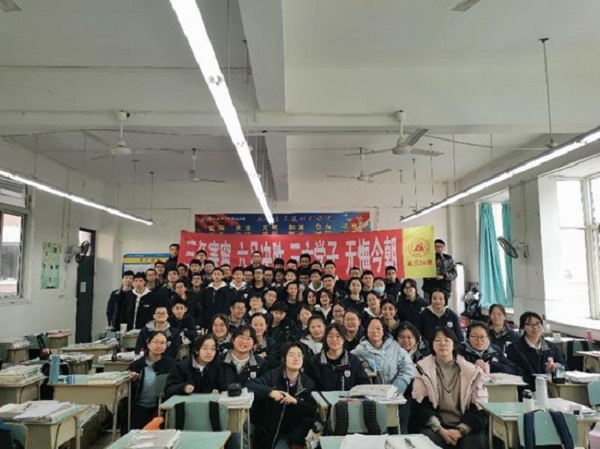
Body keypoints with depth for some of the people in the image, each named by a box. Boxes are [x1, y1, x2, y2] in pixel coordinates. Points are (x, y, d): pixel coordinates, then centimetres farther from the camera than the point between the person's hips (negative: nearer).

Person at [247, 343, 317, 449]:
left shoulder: (308, 382, 2)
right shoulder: (273, 375, -5)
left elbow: (312, 410, -3)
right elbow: (250, 385, -16)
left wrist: (296, 401, -19)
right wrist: (270, 392, -30)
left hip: (292, 434, 1)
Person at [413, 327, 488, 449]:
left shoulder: (471, 371, 4)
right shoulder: (423, 368, 2)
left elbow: (479, 408, 1)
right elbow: (420, 406, -3)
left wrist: (460, 430, -13)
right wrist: (440, 430, -15)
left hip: (465, 426, 1)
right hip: (435, 426, -1)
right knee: (431, 439, -31)